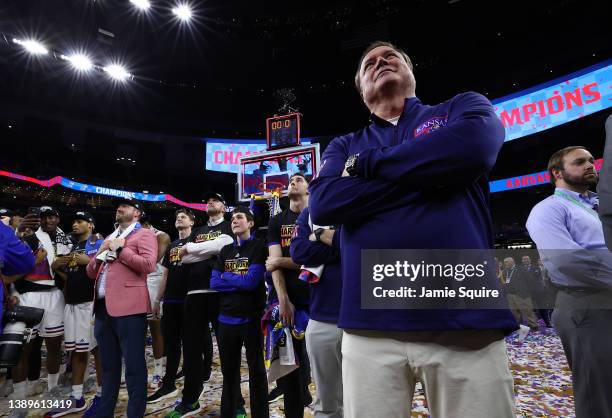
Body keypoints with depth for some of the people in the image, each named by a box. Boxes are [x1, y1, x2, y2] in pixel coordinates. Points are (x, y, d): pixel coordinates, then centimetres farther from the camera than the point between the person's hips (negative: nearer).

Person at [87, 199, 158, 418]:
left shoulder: (144, 234, 0)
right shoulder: (109, 238, 23)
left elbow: (148, 264, -16)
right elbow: (91, 272, 23)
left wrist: (120, 249, -10)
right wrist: (100, 252, 5)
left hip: (128, 307, -8)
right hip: (103, 307, 8)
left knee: (134, 365, -1)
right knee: (108, 365, 19)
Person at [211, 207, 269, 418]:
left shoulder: (259, 247, -4)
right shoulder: (225, 251, 12)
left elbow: (252, 281, -16)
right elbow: (213, 282, 2)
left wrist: (225, 276, -4)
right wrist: (240, 282, -10)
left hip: (251, 318, -5)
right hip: (226, 319, 5)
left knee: (256, 370, 7)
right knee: (229, 370, 17)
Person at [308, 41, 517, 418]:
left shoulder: (463, 108, 11)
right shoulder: (345, 147, 13)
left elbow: (475, 146, -14)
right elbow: (323, 204, -7)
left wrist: (369, 163, -4)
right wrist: (431, 173, -8)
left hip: (466, 320, 0)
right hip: (370, 326, 2)